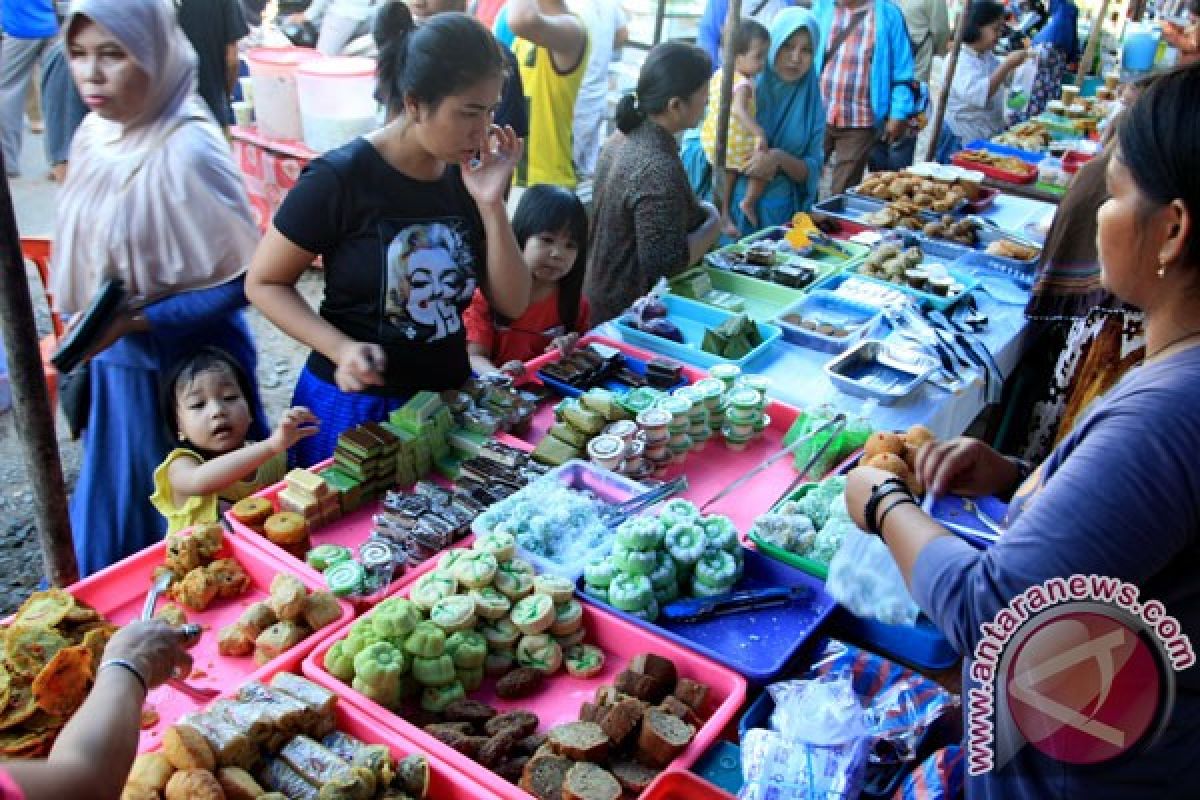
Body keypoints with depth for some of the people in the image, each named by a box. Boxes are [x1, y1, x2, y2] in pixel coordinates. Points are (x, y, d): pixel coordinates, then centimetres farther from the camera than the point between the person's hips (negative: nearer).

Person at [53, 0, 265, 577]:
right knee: (111, 514, 23)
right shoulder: (95, 133, 0)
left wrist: (134, 322, -25)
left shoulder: (188, 152, -23)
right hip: (114, 362, 7)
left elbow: (241, 283, -20)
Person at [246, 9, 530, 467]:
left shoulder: (469, 177, -2)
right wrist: (342, 349, -23)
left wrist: (490, 203, -15)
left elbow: (512, 304, -2)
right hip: (355, 407, -5)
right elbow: (263, 283, -8)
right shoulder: (340, 178, -17)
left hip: (449, 400, 5)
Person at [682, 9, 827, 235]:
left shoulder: (813, 105, 3)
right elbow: (693, 144, -5)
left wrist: (780, 159, -18)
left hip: (778, 216, 2)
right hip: (726, 209, -2)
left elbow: (811, 172, 2)